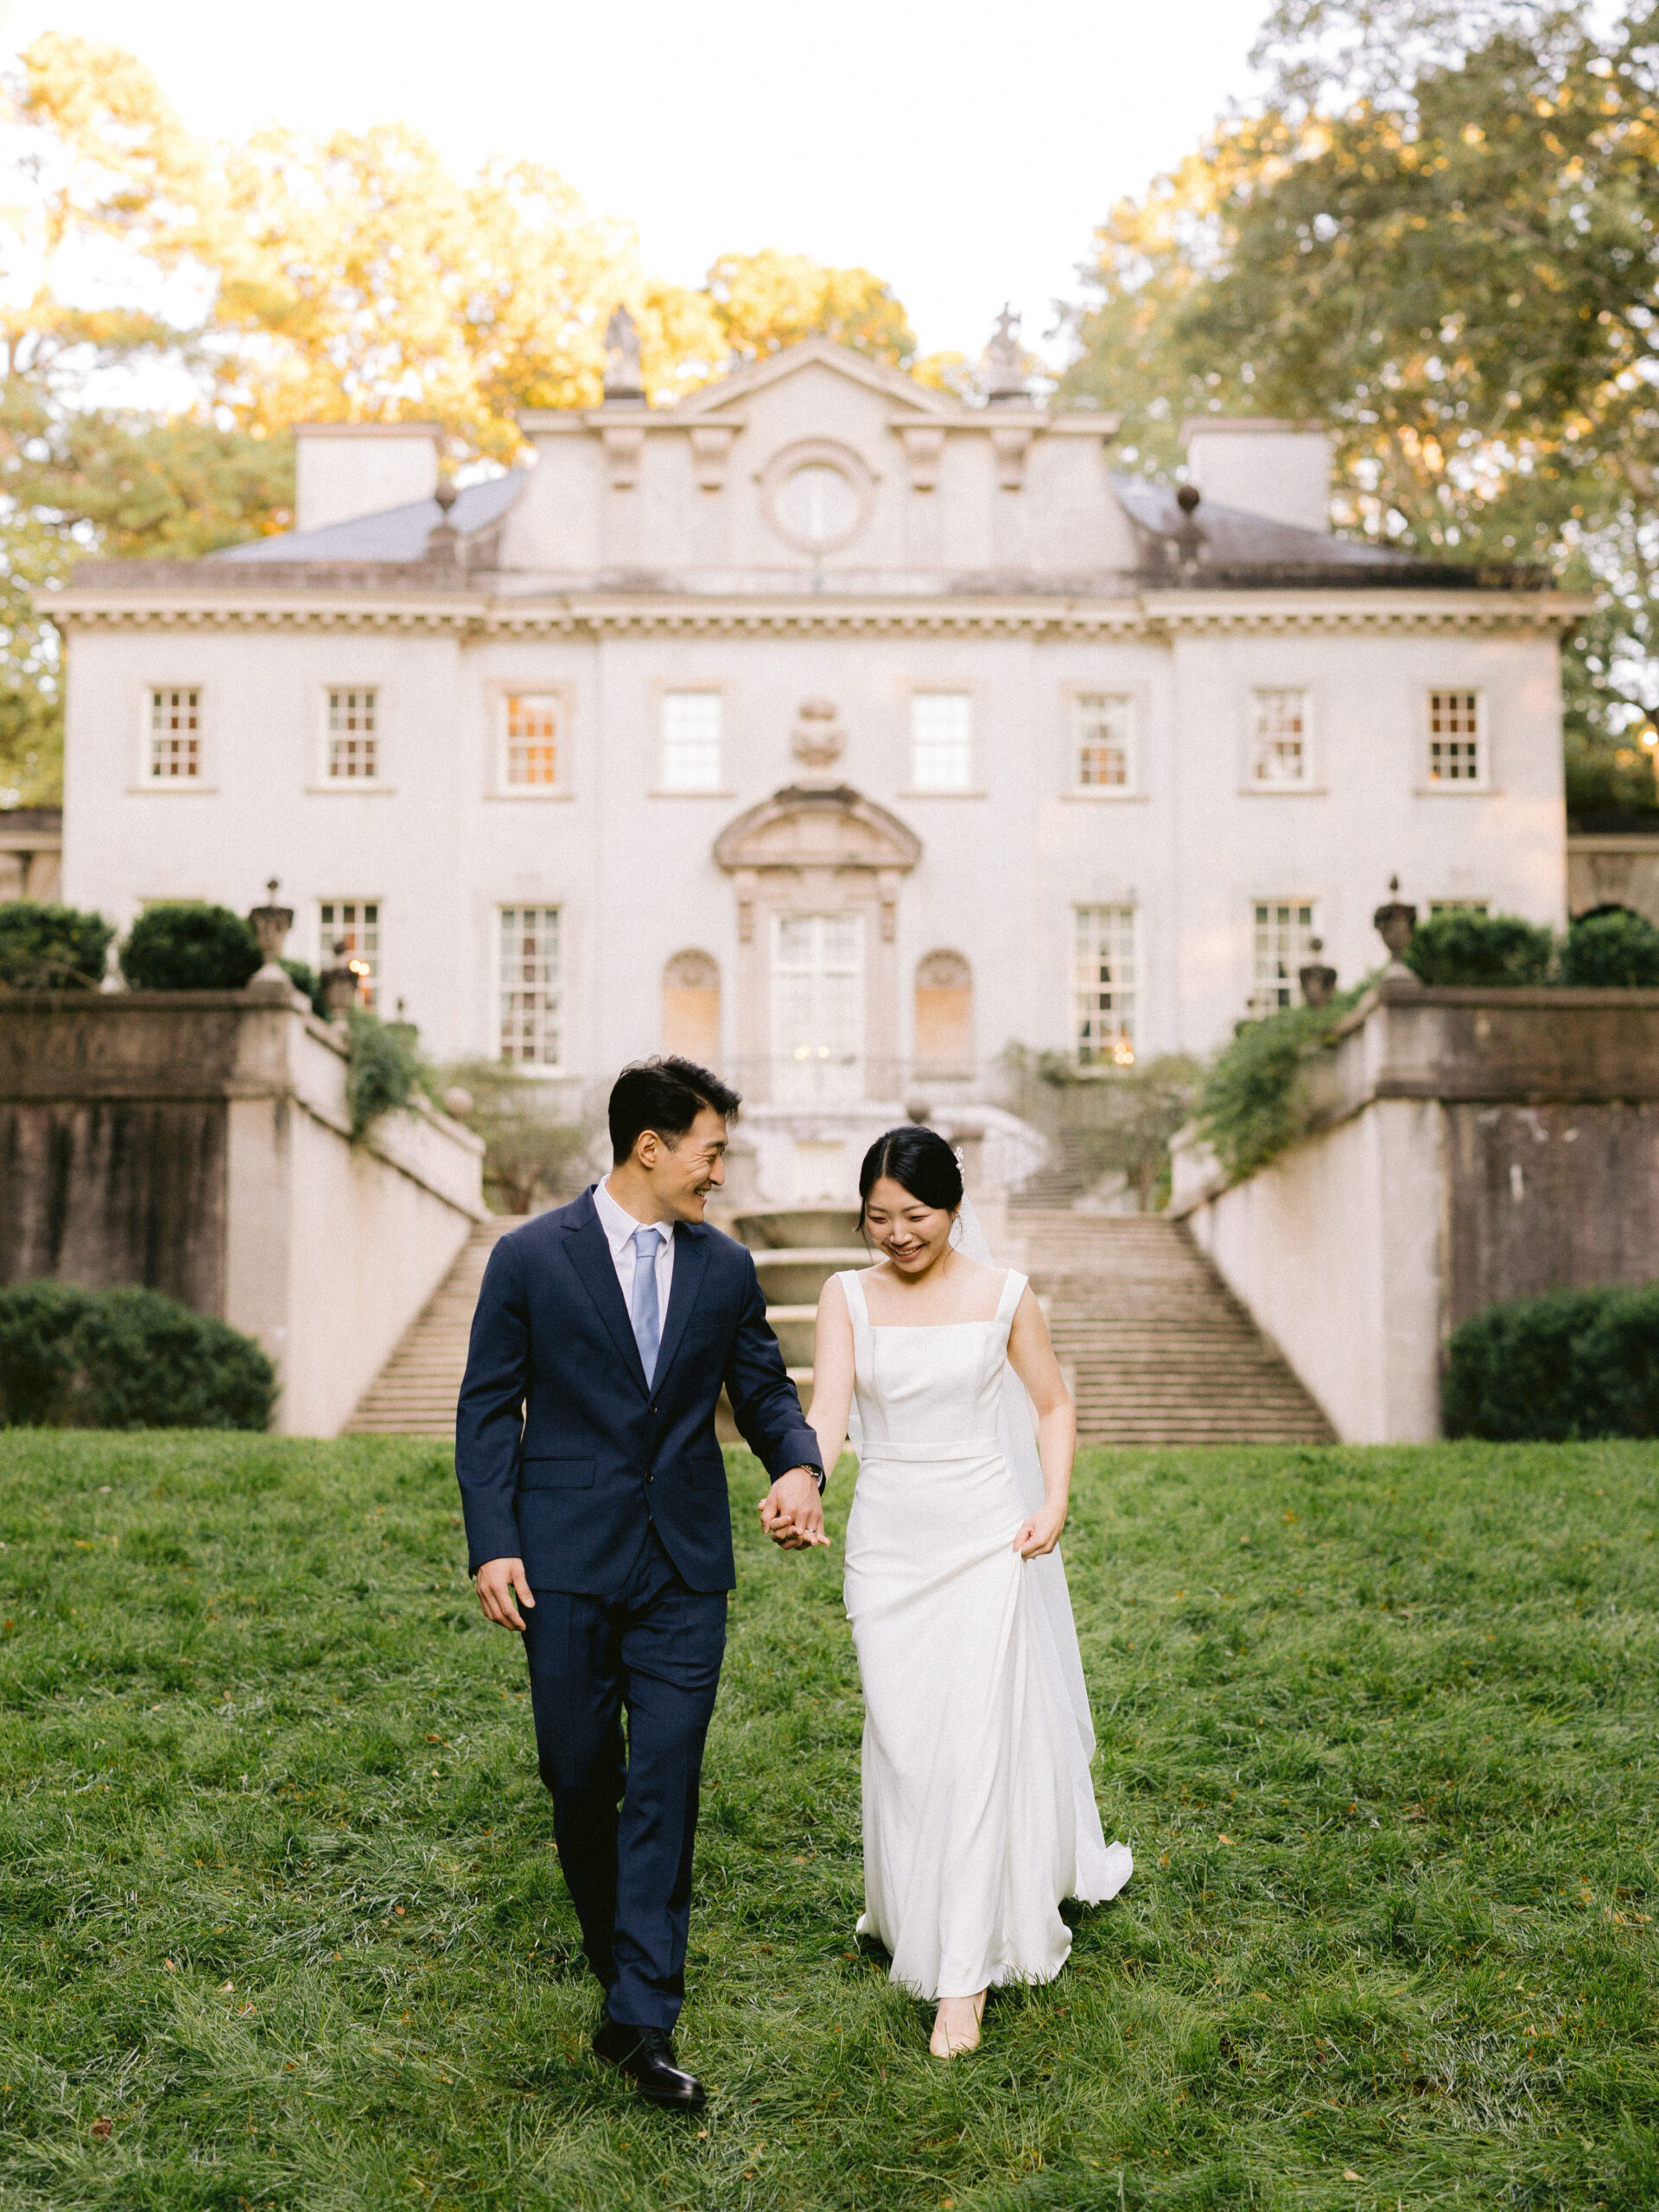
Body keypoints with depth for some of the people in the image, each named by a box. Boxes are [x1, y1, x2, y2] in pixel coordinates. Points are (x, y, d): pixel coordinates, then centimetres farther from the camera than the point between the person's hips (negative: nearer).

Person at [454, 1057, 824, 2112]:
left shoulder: (725, 1267, 5)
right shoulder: (531, 1257, -3)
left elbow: (764, 1389, 12)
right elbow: (488, 1409, -1)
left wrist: (800, 1466, -9)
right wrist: (492, 1543, -9)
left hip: (684, 1569, 2)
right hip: (566, 1562, -1)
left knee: (666, 1787, -2)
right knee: (580, 1781, 9)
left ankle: (645, 2020, 3)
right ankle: (622, 1968, 33)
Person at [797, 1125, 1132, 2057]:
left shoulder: (1003, 1295, -2)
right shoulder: (849, 1296, 0)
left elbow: (1054, 1406, 8)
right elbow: (829, 1409, -13)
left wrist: (1054, 1506, -7)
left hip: (984, 1535, -2)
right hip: (887, 1541, 2)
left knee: (974, 1741, -5)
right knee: (900, 1742, 8)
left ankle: (964, 1977, 1)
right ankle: (913, 1910, 33)